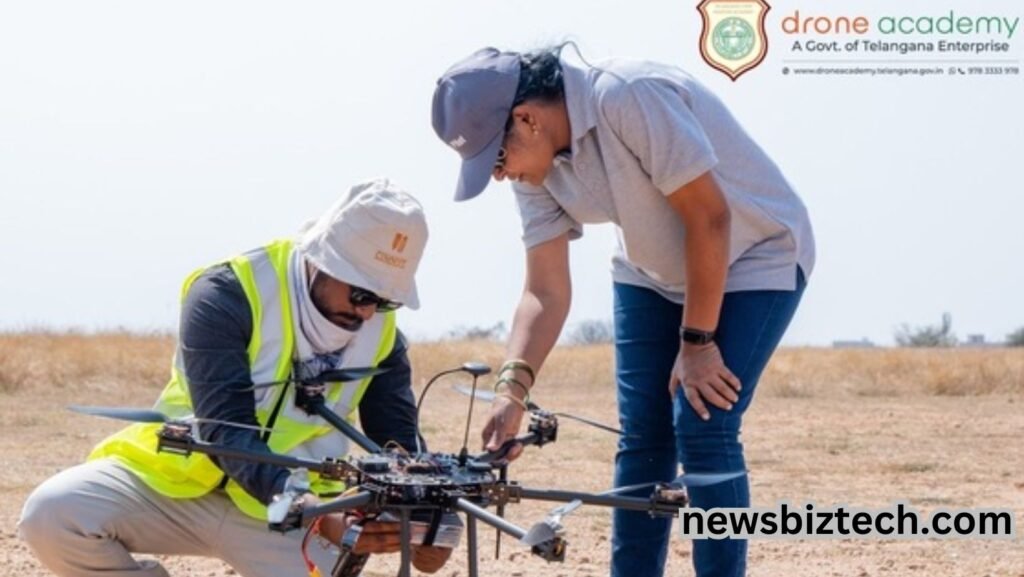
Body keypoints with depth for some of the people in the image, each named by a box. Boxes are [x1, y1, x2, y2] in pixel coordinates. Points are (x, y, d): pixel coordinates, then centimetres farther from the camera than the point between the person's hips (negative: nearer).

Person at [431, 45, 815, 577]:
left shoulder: (632, 98, -33)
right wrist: (511, 388, -23)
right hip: (654, 274, 7)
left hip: (755, 256, -7)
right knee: (642, 438, 2)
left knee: (702, 430, -16)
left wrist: (697, 342, -21)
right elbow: (546, 291, -8)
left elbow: (709, 217, -28)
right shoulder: (537, 169, -9)